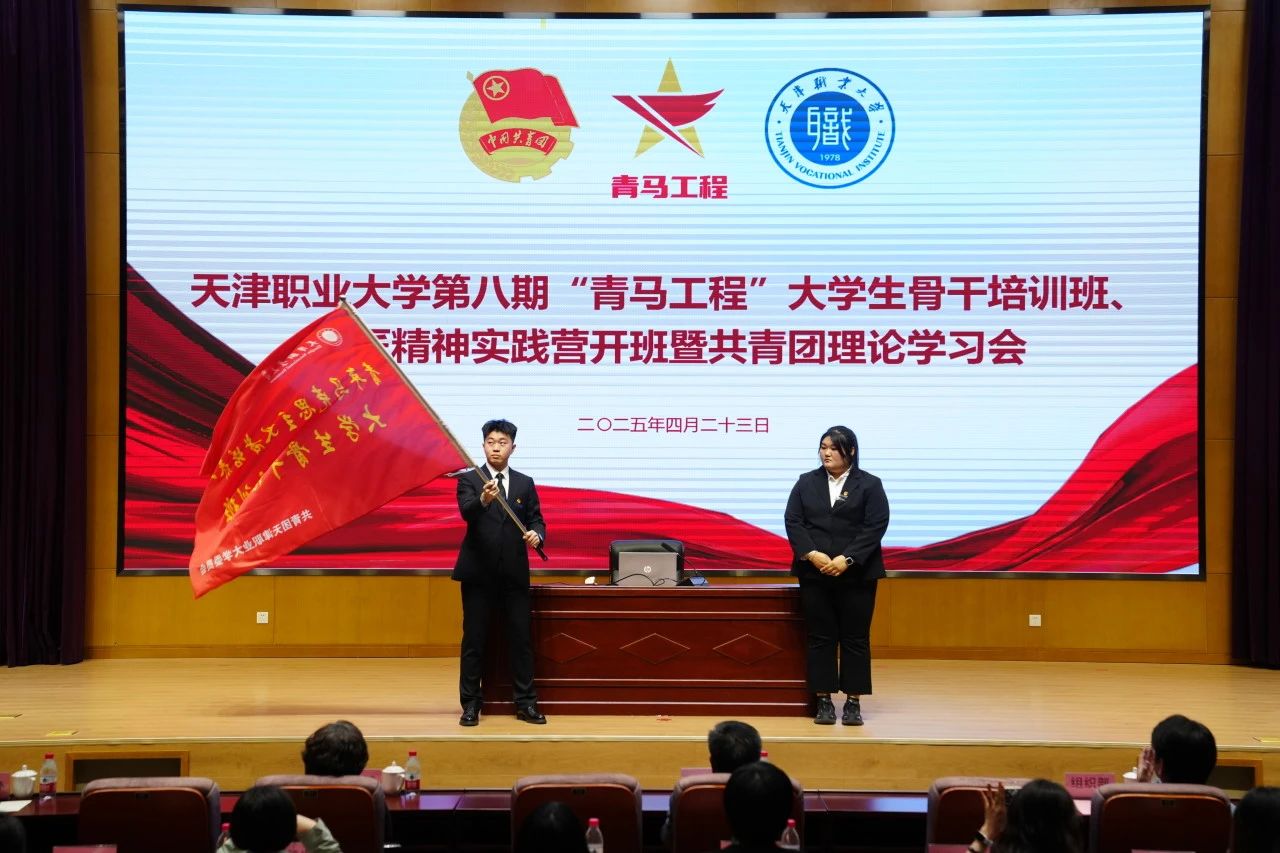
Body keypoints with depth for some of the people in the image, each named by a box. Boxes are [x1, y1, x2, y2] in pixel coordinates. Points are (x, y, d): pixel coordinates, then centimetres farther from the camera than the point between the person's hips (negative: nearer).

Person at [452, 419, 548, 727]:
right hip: (478, 572, -2)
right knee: (474, 640, 3)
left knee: (521, 638, 3)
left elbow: (536, 520, 9)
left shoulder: (525, 483, 10)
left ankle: (525, 703, 11)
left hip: (514, 573, 2)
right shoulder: (469, 479, 0)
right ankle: (471, 704, 11)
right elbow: (466, 511, -18)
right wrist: (483, 499, -40)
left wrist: (536, 534, -15)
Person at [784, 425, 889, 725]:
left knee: (855, 638, 2)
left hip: (856, 574, -2)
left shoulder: (869, 484, 1)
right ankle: (823, 701, 8)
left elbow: (875, 526, -7)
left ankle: (853, 702, 8)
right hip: (814, 573, 2)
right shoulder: (806, 482, 9)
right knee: (820, 638, 3)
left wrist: (846, 559, -16)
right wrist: (812, 554, -13)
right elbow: (793, 522, 3)